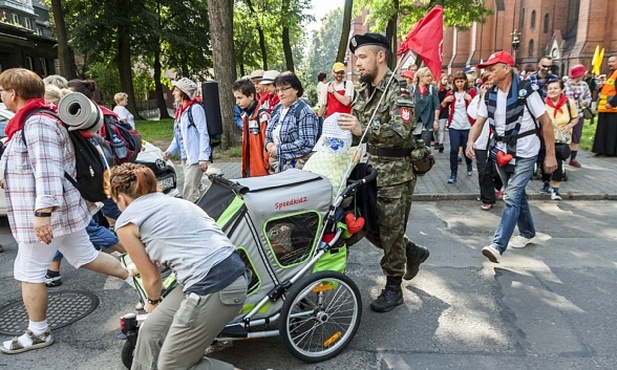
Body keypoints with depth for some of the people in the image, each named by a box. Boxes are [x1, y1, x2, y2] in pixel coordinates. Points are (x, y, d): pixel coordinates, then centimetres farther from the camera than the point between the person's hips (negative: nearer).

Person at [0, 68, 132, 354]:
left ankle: (38, 333, 19)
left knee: (28, 272, 4)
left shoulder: (36, 122, -19)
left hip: (46, 213, -10)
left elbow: (47, 170, -28)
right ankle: (135, 279, 25)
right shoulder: (36, 119, 14)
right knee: (84, 256, 18)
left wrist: (42, 212, -32)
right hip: (63, 209, 10)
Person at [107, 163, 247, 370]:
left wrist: (152, 302, 36)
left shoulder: (126, 222, 5)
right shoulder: (170, 201, 25)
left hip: (212, 288, -8)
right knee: (151, 330, 22)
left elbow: (152, 278, 13)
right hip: (229, 273, 8)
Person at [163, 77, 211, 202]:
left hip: (195, 157, -9)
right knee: (193, 190, 14)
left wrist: (203, 157, -22)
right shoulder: (180, 110, 16)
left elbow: (203, 134, -17)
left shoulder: (195, 108, -11)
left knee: (189, 193, -11)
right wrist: (170, 150, 9)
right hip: (184, 156, 9)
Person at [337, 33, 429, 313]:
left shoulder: (398, 90, -14)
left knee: (390, 230, 0)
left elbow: (402, 130, -29)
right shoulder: (364, 91, 11)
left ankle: (393, 289, 18)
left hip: (395, 173, -8)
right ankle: (413, 252, 36)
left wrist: (363, 129, -38)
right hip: (372, 169, 8)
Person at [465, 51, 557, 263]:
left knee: (512, 198, -13)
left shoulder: (525, 92, -16)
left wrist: (550, 155, -12)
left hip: (524, 153, -6)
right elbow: (479, 122, -1)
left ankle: (497, 246, -17)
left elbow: (546, 122, -12)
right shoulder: (489, 95, 1)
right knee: (516, 195, 19)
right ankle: (527, 233, 39)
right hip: (501, 153, 6)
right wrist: (471, 141, -23)